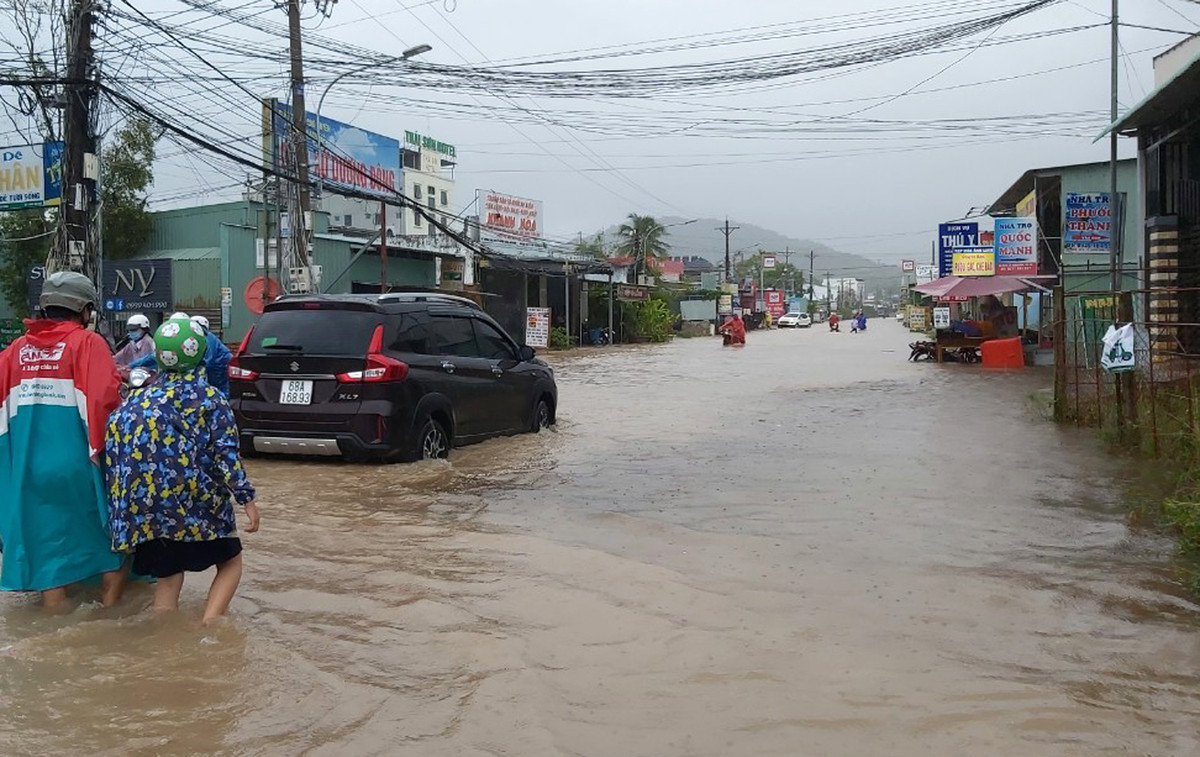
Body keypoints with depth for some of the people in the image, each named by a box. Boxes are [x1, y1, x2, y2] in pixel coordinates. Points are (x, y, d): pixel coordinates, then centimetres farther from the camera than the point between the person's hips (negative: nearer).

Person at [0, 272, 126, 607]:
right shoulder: (87, 342, -6)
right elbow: (104, 399, -20)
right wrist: (103, 449, -12)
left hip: (27, 470, 5)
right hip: (78, 465, -5)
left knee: (47, 549, 13)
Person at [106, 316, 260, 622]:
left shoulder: (138, 397, 12)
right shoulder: (209, 398, -2)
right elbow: (226, 454, -10)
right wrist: (246, 497, -8)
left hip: (143, 504, 5)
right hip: (195, 502, -4)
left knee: (167, 576, 17)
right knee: (231, 562, 12)